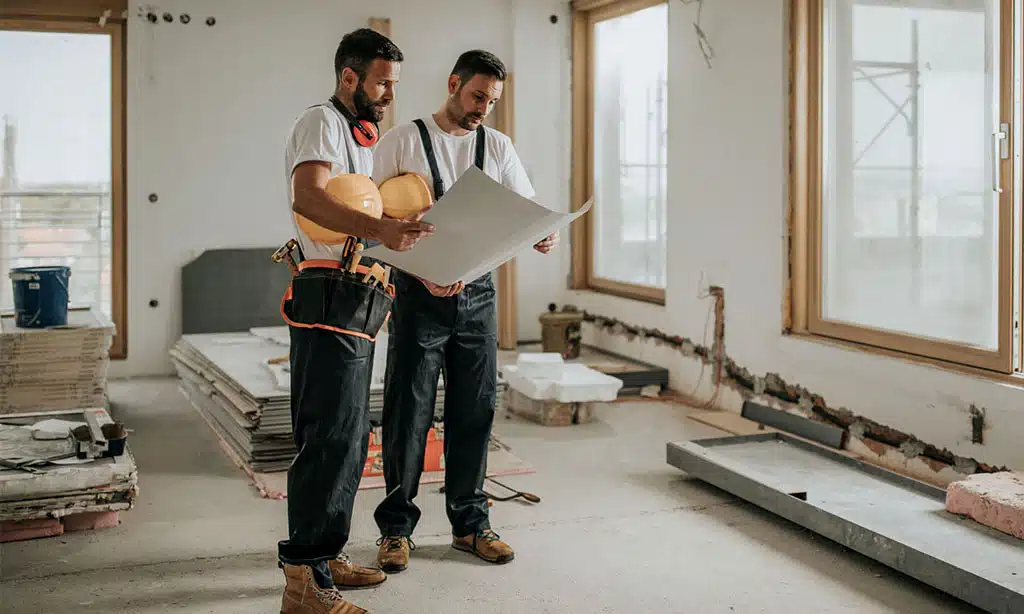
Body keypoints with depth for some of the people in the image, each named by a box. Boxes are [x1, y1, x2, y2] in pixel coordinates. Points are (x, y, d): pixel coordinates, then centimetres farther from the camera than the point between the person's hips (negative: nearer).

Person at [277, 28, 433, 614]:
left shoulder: (363, 137, 24)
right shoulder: (322, 121, -7)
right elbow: (308, 197, -25)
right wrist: (381, 230, -38)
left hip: (357, 306, 10)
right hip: (330, 299, -10)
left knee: (349, 437, 13)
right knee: (332, 437, -13)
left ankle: (327, 555, 23)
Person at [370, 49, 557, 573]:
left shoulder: (497, 146, 10)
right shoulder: (403, 141, -2)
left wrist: (543, 234, -18)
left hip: (477, 292, 4)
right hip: (419, 293, -4)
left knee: (475, 411, 9)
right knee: (408, 412, 1)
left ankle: (469, 522, 22)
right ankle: (396, 526, 16)